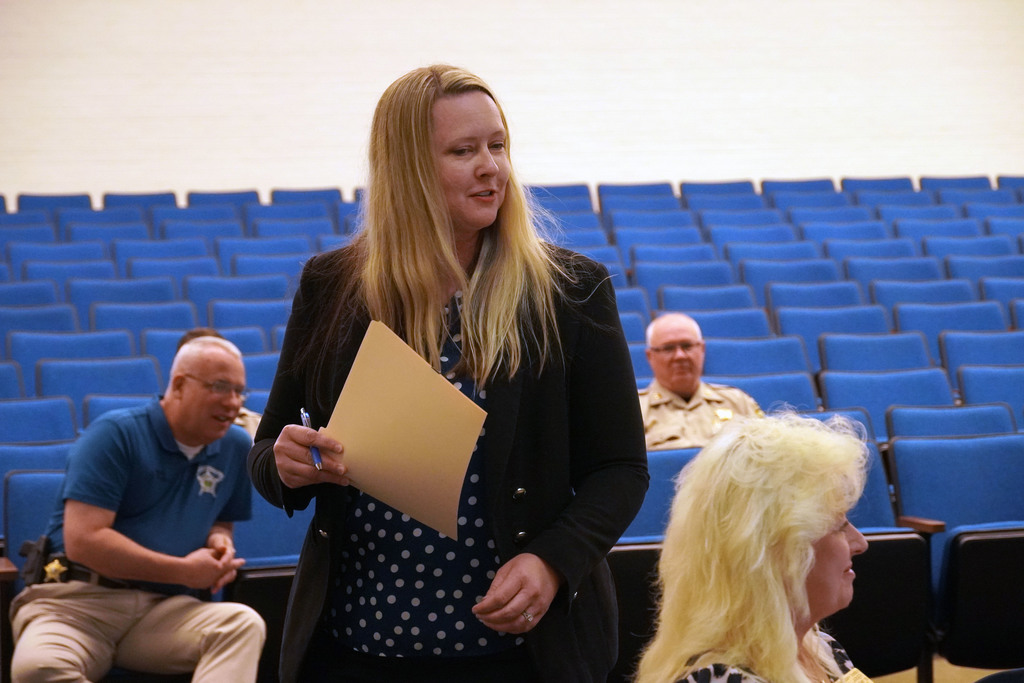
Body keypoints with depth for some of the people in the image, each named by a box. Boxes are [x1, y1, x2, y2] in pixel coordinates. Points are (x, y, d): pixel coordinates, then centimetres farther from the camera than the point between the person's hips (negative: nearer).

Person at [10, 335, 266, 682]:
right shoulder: (115, 433, -6)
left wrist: (219, 539, 3)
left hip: (162, 608, 4)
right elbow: (83, 541, -15)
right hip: (75, 599, -4)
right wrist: (184, 571, -10)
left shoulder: (236, 448, 13)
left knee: (245, 625, -29)